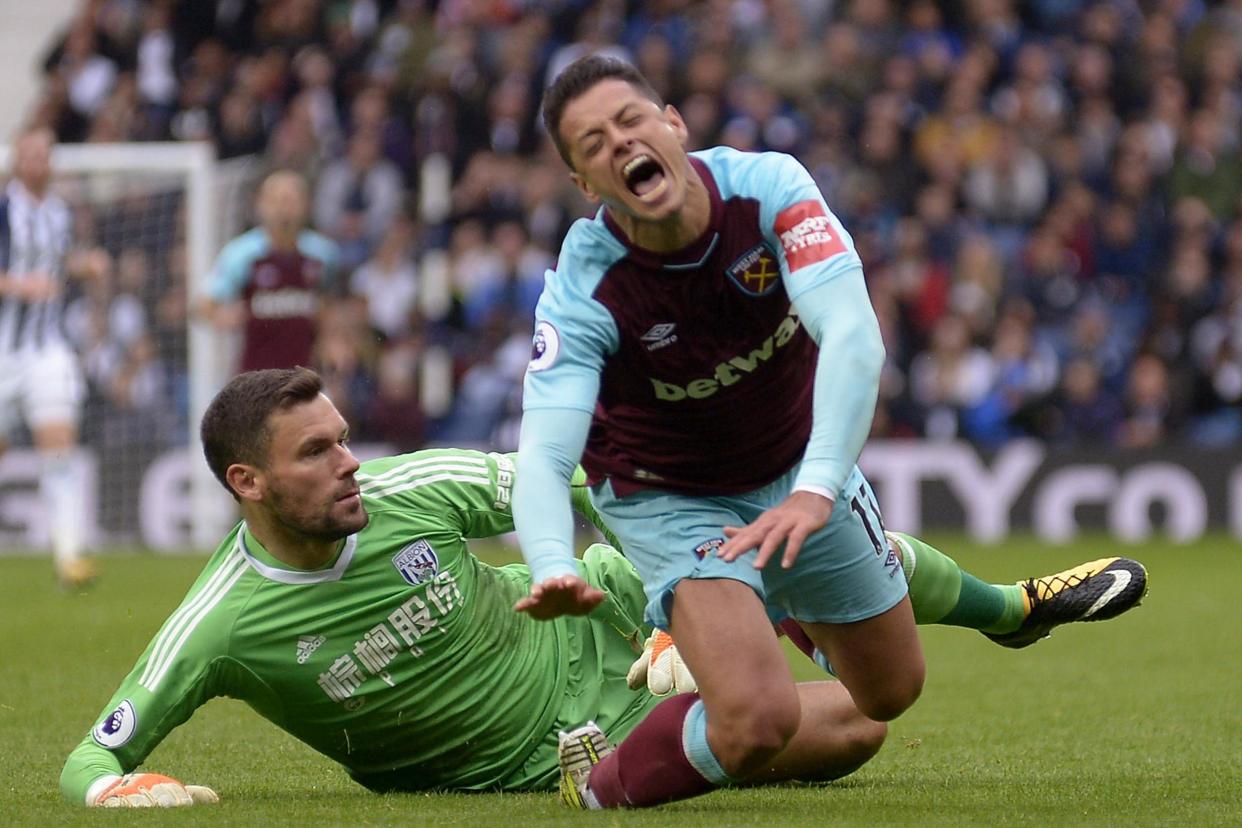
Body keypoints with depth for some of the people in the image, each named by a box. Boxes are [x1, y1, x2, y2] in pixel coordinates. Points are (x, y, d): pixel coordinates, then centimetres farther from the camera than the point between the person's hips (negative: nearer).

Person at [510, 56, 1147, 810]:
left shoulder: (769, 186, -28)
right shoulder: (581, 294, -32)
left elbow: (854, 338, -39)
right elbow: (542, 456, -41)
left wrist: (815, 490, -53)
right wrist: (555, 572, -63)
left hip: (801, 465, 3)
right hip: (670, 498, -3)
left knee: (892, 691, 24)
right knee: (757, 722, -27)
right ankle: (601, 783, -1)